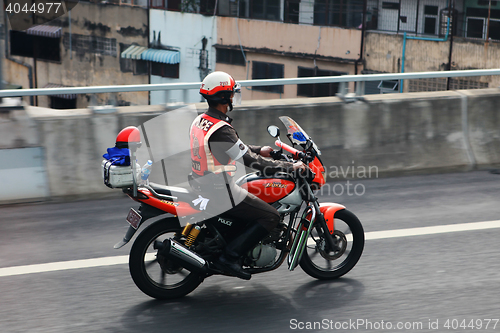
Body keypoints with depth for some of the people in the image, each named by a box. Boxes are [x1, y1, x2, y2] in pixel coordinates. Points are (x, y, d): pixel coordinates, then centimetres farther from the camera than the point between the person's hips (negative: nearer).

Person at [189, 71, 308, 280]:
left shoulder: (200, 121, 6)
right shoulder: (221, 130, -23)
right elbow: (250, 161, -23)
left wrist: (259, 150, 22)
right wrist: (290, 167, -15)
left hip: (201, 186, 10)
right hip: (220, 192, -10)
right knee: (271, 217, -4)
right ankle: (229, 257, -8)